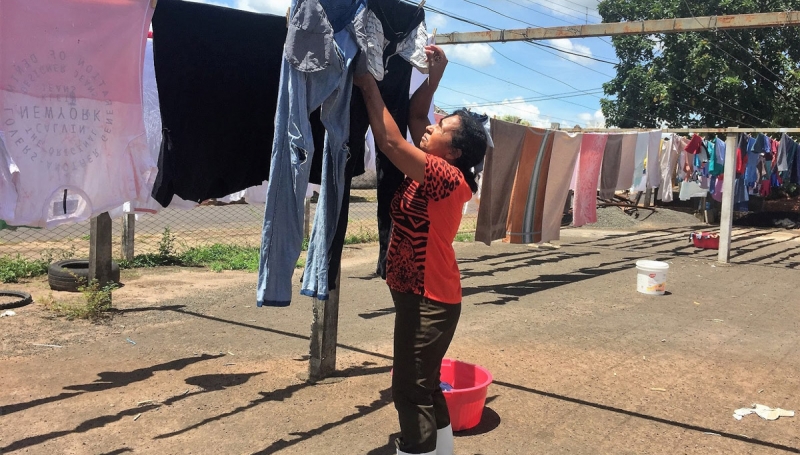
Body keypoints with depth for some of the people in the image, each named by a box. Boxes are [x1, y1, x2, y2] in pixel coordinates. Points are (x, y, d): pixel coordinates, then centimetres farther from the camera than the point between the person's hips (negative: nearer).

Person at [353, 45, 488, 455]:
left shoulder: (446, 175, -20)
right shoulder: (436, 171, 5)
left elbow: (391, 142, -25)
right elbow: (415, 118, 16)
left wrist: (369, 86, -17)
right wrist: (433, 77, 9)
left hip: (428, 299, -10)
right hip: (421, 295, 10)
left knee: (411, 392, -2)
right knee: (424, 388, 19)